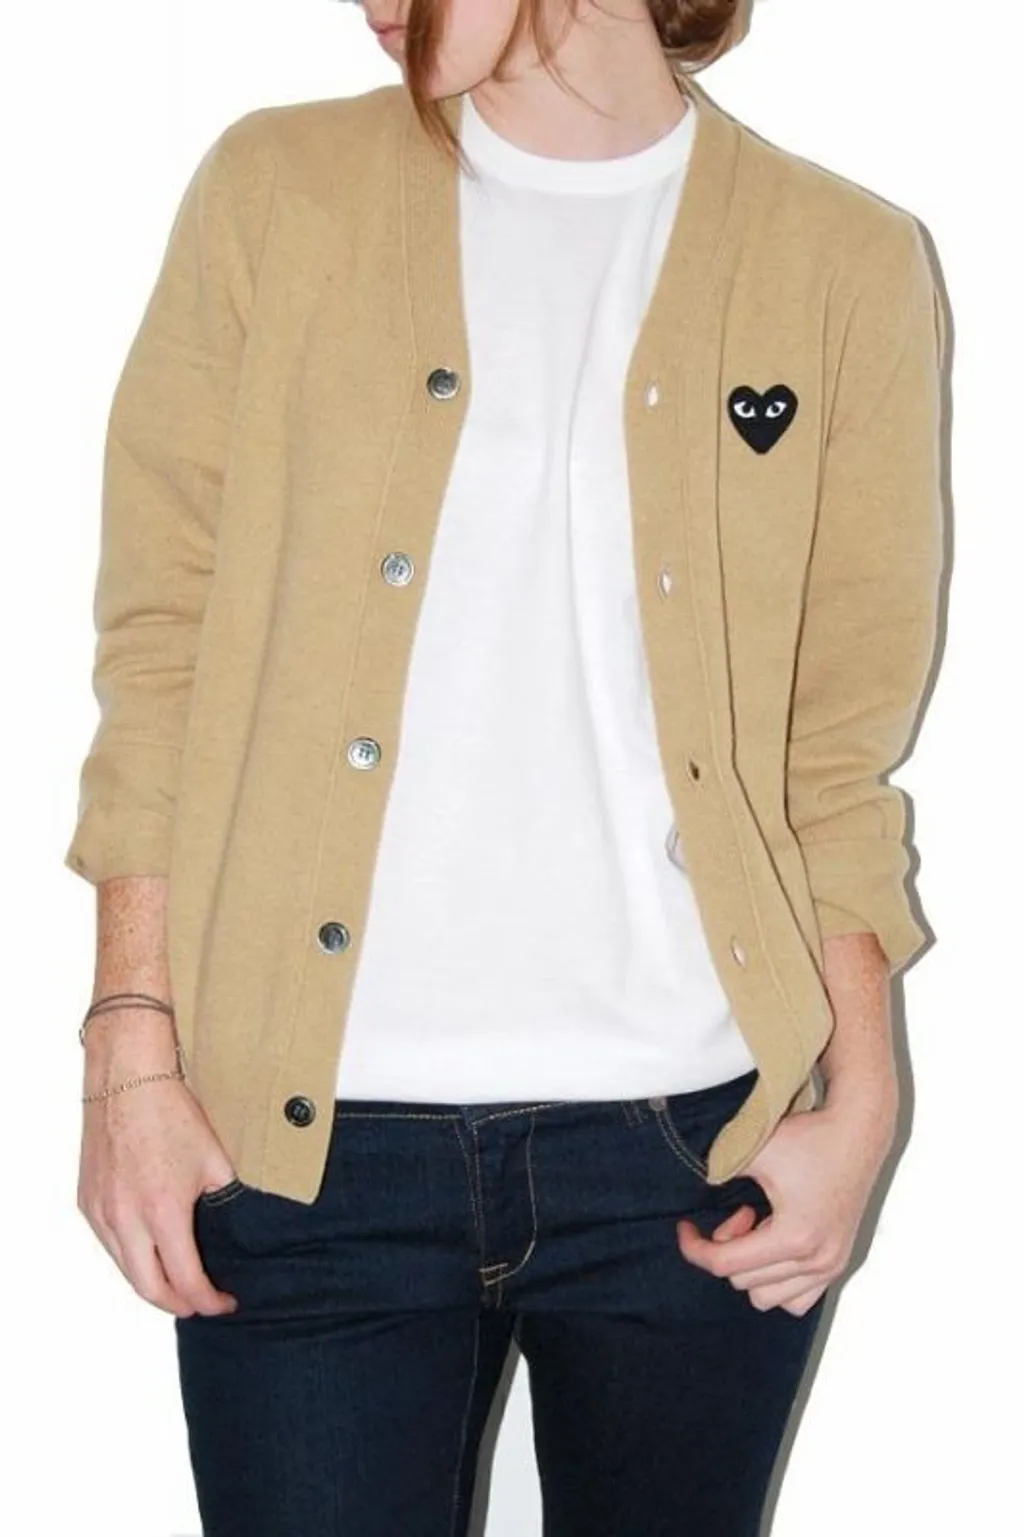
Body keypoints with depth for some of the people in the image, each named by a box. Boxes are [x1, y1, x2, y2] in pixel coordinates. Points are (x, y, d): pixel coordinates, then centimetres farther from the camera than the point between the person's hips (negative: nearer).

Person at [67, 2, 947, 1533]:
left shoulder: (850, 260, 3)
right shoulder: (276, 190, 4)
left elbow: (843, 738, 5)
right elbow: (158, 644, 2)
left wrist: (860, 1102, -3)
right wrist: (133, 1047, -4)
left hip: (696, 1129, 1)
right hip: (311, 1137, 0)